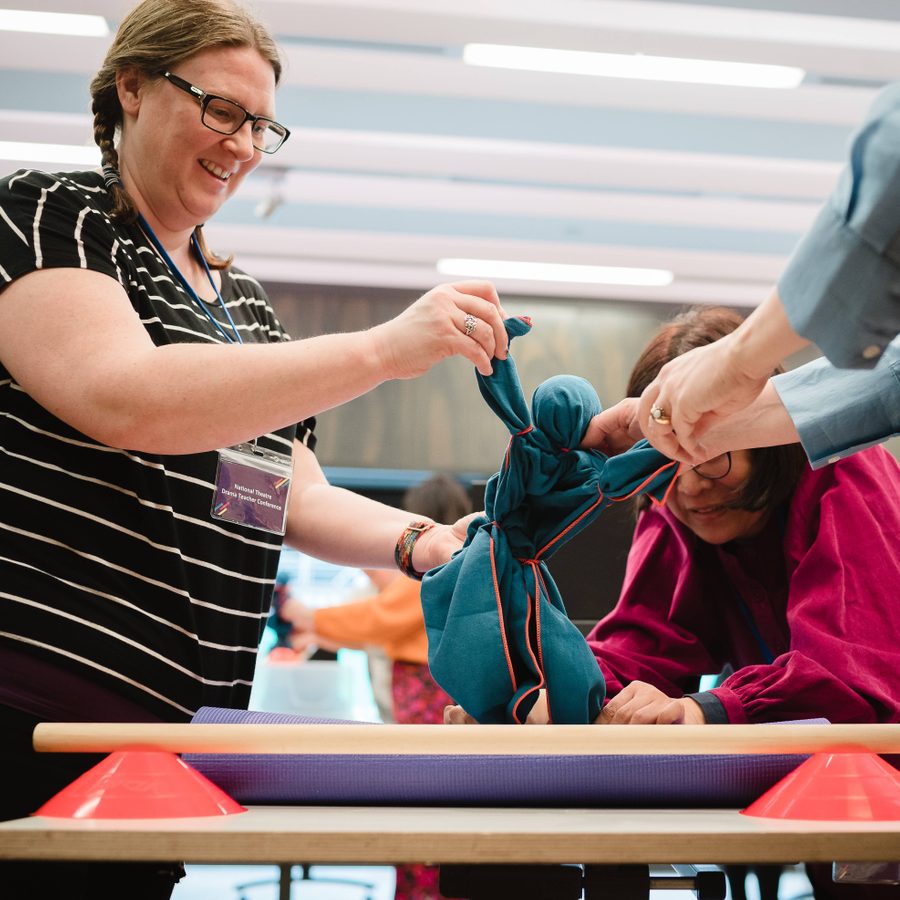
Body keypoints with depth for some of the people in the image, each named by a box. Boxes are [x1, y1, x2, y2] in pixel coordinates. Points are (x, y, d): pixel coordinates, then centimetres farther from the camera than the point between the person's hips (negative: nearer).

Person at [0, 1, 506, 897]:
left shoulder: (243, 301, 20)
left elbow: (293, 496, 19)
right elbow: (122, 400, -22)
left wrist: (417, 542, 0)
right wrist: (383, 349, -25)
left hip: (186, 722, 7)